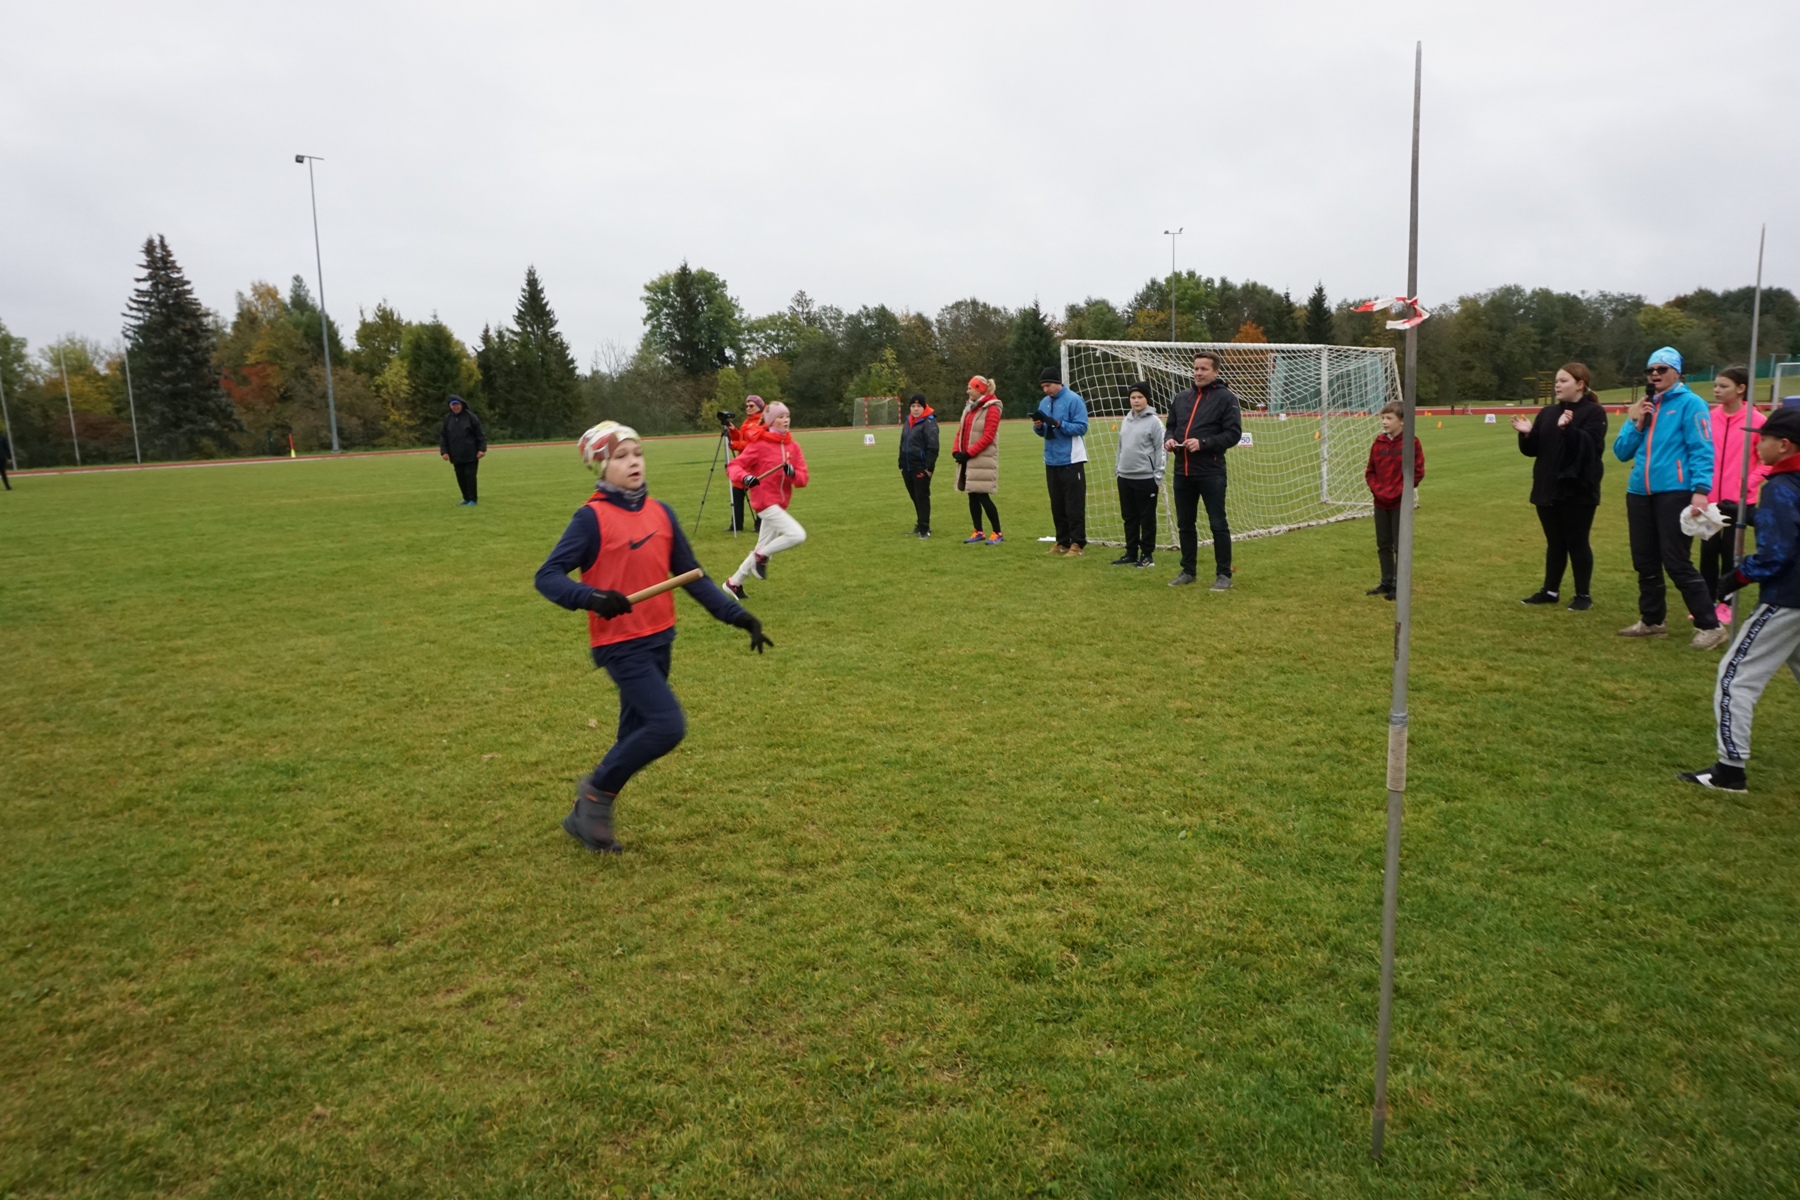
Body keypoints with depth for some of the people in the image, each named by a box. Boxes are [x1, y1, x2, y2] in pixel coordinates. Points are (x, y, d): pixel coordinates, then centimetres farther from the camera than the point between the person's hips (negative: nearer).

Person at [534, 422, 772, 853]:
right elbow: (548, 576, -13)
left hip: (659, 640, 6)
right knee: (668, 726, -16)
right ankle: (597, 792, 7)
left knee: (635, 736, 14)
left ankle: (586, 816, 32)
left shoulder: (661, 513, 5)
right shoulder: (592, 517, -11)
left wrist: (736, 614, 3)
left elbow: (692, 576, 10)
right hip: (620, 645, -6)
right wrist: (592, 597, -31)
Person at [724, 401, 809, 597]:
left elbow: (802, 479, 1)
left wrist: (792, 472, -21)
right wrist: (745, 477, -31)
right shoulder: (759, 445, -9)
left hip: (780, 504, 7)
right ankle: (762, 555, 0)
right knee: (797, 535, -21)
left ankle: (734, 582, 30)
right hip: (765, 501, -7)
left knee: (763, 549, 14)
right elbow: (733, 466, -10)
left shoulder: (793, 446, 6)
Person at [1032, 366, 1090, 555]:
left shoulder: (1074, 400, -9)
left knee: (1074, 505, -4)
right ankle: (1062, 541, 20)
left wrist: (1059, 424, -25)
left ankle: (1077, 543, -1)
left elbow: (1081, 427, -14)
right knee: (1057, 505, 12)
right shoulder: (1044, 402, 11)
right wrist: (1038, 426, -7)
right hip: (1051, 461, 7)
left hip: (1071, 461, -7)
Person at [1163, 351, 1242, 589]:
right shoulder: (1181, 398, 14)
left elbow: (1233, 433, -11)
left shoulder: (1226, 398, -4)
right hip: (1182, 472, 6)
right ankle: (1188, 570, 25)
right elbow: (1170, 426, 22)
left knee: (1218, 524, -1)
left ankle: (1223, 574, 7)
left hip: (1211, 473, -6)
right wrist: (1168, 439, -2)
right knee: (1185, 524, 13)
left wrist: (1203, 443, -21)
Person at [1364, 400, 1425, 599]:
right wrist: (1376, 488, -4)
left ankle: (1400, 586, 10)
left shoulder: (1411, 442, -10)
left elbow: (1417, 473, -10)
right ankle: (1386, 583, 23)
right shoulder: (1379, 441, 5)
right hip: (1380, 503, 5)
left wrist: (1397, 491, -15)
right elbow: (1370, 470, 11)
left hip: (1400, 504, -5)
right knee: (1383, 545, 12)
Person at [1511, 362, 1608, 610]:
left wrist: (1569, 429, -35)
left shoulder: (1594, 412, -7)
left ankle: (1584, 595, 12)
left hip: (1578, 491, -6)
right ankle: (1550, 590, 21)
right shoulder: (1547, 412, 11)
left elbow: (1591, 446, -22)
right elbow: (1532, 449, 9)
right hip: (1547, 489, 6)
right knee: (1554, 543, 13)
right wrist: (1526, 434, -10)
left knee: (1576, 543, 1)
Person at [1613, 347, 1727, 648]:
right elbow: (1621, 452, 12)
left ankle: (1711, 626, -1)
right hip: (1639, 493, 6)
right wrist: (1636, 423, -2)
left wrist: (1700, 490, -21)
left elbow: (1702, 450, -10)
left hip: (1674, 493, -6)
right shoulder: (1642, 407, 15)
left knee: (1677, 563, -9)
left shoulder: (1690, 403, -2)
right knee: (1645, 563, 12)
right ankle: (1652, 621, 24)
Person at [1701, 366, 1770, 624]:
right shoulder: (1709, 418, 2)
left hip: (1738, 502, -3)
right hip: (1710, 499, 3)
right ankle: (1707, 602, 18)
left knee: (1730, 553, 5)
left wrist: (1747, 485, -11)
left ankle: (1726, 604, 17)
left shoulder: (1756, 421, -7)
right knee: (1708, 552, 7)